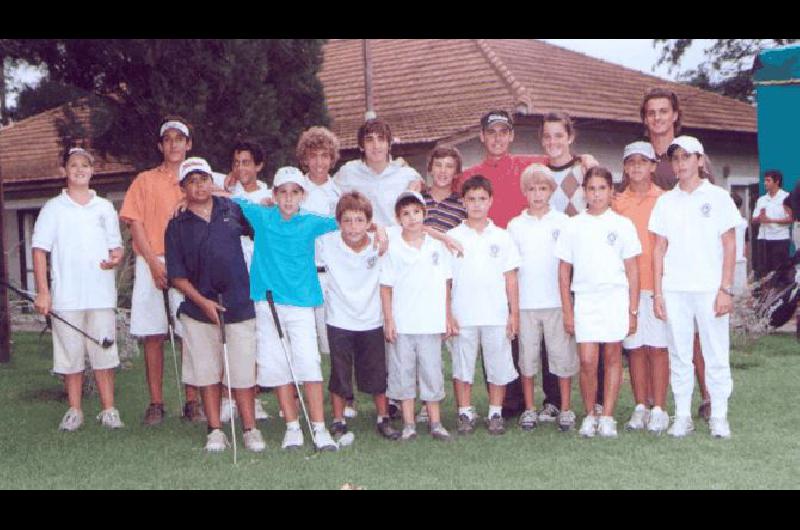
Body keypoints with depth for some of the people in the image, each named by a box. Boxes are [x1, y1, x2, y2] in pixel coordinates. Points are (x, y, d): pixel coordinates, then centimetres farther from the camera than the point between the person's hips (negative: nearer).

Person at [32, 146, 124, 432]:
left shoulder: (104, 207, 12)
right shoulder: (53, 208, 5)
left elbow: (116, 247, 16)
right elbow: (40, 250, 2)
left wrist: (115, 259, -9)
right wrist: (42, 291, -6)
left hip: (101, 294, 1)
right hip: (66, 297, -1)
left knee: (104, 353, 1)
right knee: (71, 354, 2)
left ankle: (108, 409, 8)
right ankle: (74, 411, 12)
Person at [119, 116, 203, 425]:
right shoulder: (145, 181, 11)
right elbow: (135, 224, 2)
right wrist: (155, 264, -9)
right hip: (151, 265, -1)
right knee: (153, 335, -1)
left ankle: (192, 401, 3)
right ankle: (156, 403, 5)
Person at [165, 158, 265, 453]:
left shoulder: (233, 210, 5)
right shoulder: (177, 225, 1)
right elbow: (177, 275, -1)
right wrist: (203, 302, -11)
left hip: (239, 305, 0)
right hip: (198, 309, 0)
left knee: (243, 372, 1)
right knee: (207, 373, 7)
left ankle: (250, 429, 12)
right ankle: (215, 431, 17)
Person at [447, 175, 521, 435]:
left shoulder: (502, 237, 5)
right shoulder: (452, 237, 2)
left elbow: (510, 278, 6)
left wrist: (514, 313, 2)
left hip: (496, 316, 1)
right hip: (463, 316, 0)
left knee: (498, 367, 5)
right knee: (462, 367, 6)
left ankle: (495, 413, 18)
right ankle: (465, 413, 17)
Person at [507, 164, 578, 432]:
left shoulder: (562, 222, 3)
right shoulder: (515, 225, 7)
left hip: (556, 301, -1)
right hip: (524, 302, 1)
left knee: (562, 354, 2)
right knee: (527, 355, 6)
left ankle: (565, 408, 11)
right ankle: (529, 409, 16)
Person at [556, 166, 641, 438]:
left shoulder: (622, 225, 4)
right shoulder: (573, 226, 5)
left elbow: (632, 270, 5)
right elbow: (564, 271, 7)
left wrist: (633, 311, 1)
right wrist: (567, 311, 3)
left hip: (615, 297, 0)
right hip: (585, 300, 0)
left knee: (613, 358, 4)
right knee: (587, 361, -5)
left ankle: (607, 417, 11)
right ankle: (589, 415, 11)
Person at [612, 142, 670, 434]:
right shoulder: (617, 202, 9)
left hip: (657, 283, -2)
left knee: (657, 346, -2)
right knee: (634, 347, 6)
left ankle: (658, 409, 4)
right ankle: (640, 407, 14)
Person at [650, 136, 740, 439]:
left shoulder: (717, 197, 2)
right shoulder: (666, 201, 9)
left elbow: (729, 245, 0)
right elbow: (659, 249, 9)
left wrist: (725, 289, -7)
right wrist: (657, 293, 2)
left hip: (709, 288, -2)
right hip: (674, 289, 2)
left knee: (716, 354, 0)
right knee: (679, 355, 5)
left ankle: (719, 416, 8)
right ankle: (682, 416, 12)